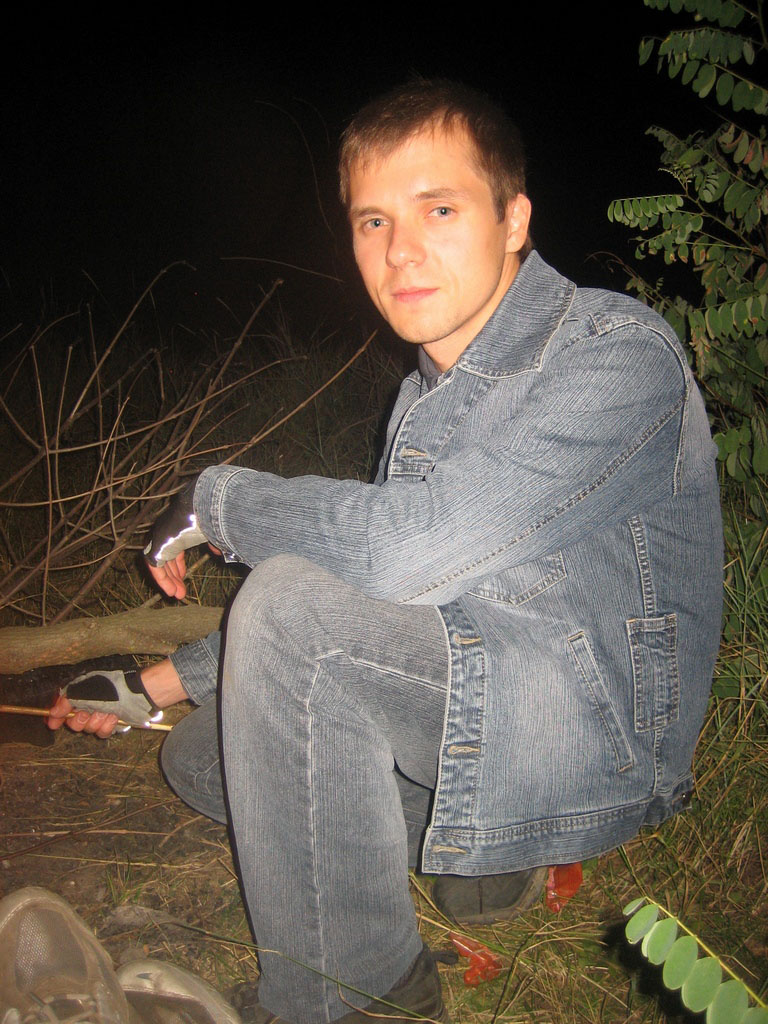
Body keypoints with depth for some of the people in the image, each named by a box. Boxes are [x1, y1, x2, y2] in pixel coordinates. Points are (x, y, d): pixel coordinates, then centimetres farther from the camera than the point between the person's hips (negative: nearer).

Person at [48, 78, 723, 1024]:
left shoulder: (619, 353, -19)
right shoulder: (427, 393, 8)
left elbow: (406, 549, -32)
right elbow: (366, 580, 16)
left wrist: (216, 499, -14)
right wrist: (168, 680, 14)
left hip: (597, 737, -8)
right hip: (465, 701, 8)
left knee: (291, 604, -27)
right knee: (199, 757, 7)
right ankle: (479, 844, 9)